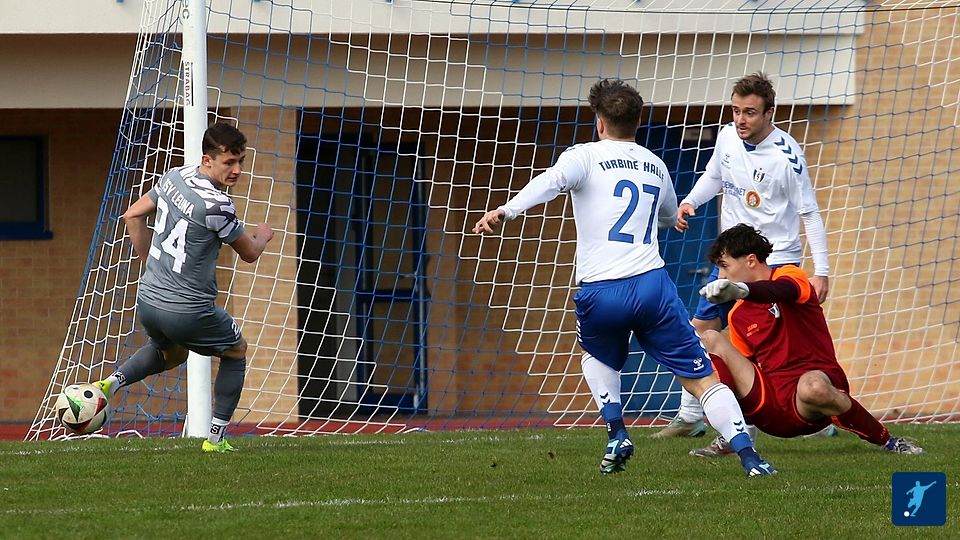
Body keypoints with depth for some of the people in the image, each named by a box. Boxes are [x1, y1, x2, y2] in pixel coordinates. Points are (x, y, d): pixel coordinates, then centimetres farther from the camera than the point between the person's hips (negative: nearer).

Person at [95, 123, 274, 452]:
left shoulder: (174, 177, 0)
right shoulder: (216, 205, -23)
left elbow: (133, 216, 14)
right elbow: (249, 254, -7)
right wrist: (262, 236, 17)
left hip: (147, 300, 7)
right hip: (188, 310, -7)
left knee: (169, 352, 37)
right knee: (236, 351, 20)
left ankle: (111, 383, 16)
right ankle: (215, 438, 18)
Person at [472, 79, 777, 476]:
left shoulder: (586, 156, 7)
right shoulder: (655, 165, 21)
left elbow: (550, 182, -16)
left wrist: (505, 211, -29)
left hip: (598, 293, -2)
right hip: (652, 286, 2)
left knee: (598, 357, 31)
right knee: (701, 378, 4)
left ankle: (617, 435, 14)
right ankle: (747, 454, -11)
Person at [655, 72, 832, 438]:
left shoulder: (786, 155, -21)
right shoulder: (727, 136, -3)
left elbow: (810, 212, -16)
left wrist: (821, 271, -18)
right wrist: (689, 202, 0)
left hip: (775, 260, -7)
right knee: (702, 329, 10)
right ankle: (690, 418, 21)